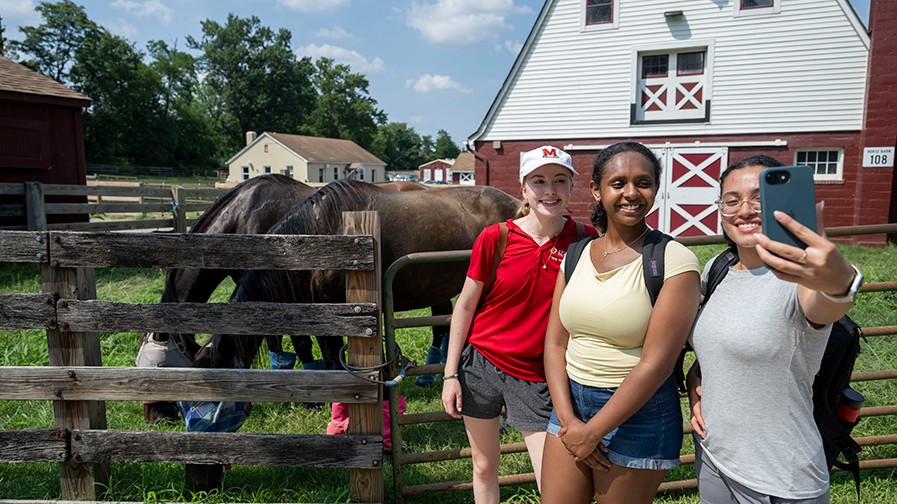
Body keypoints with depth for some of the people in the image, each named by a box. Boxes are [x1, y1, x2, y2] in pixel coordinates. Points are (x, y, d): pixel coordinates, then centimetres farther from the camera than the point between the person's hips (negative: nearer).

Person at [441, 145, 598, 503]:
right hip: (480, 364, 0)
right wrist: (451, 374, -2)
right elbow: (465, 306, -2)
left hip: (535, 377, 0)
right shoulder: (494, 238, -9)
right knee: (484, 468, 16)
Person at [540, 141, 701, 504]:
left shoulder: (674, 261, -13)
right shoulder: (577, 254, 2)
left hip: (637, 411, -4)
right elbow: (555, 342, 2)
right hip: (571, 399, 5)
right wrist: (567, 419, -9)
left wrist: (591, 433, -14)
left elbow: (656, 363, -17)